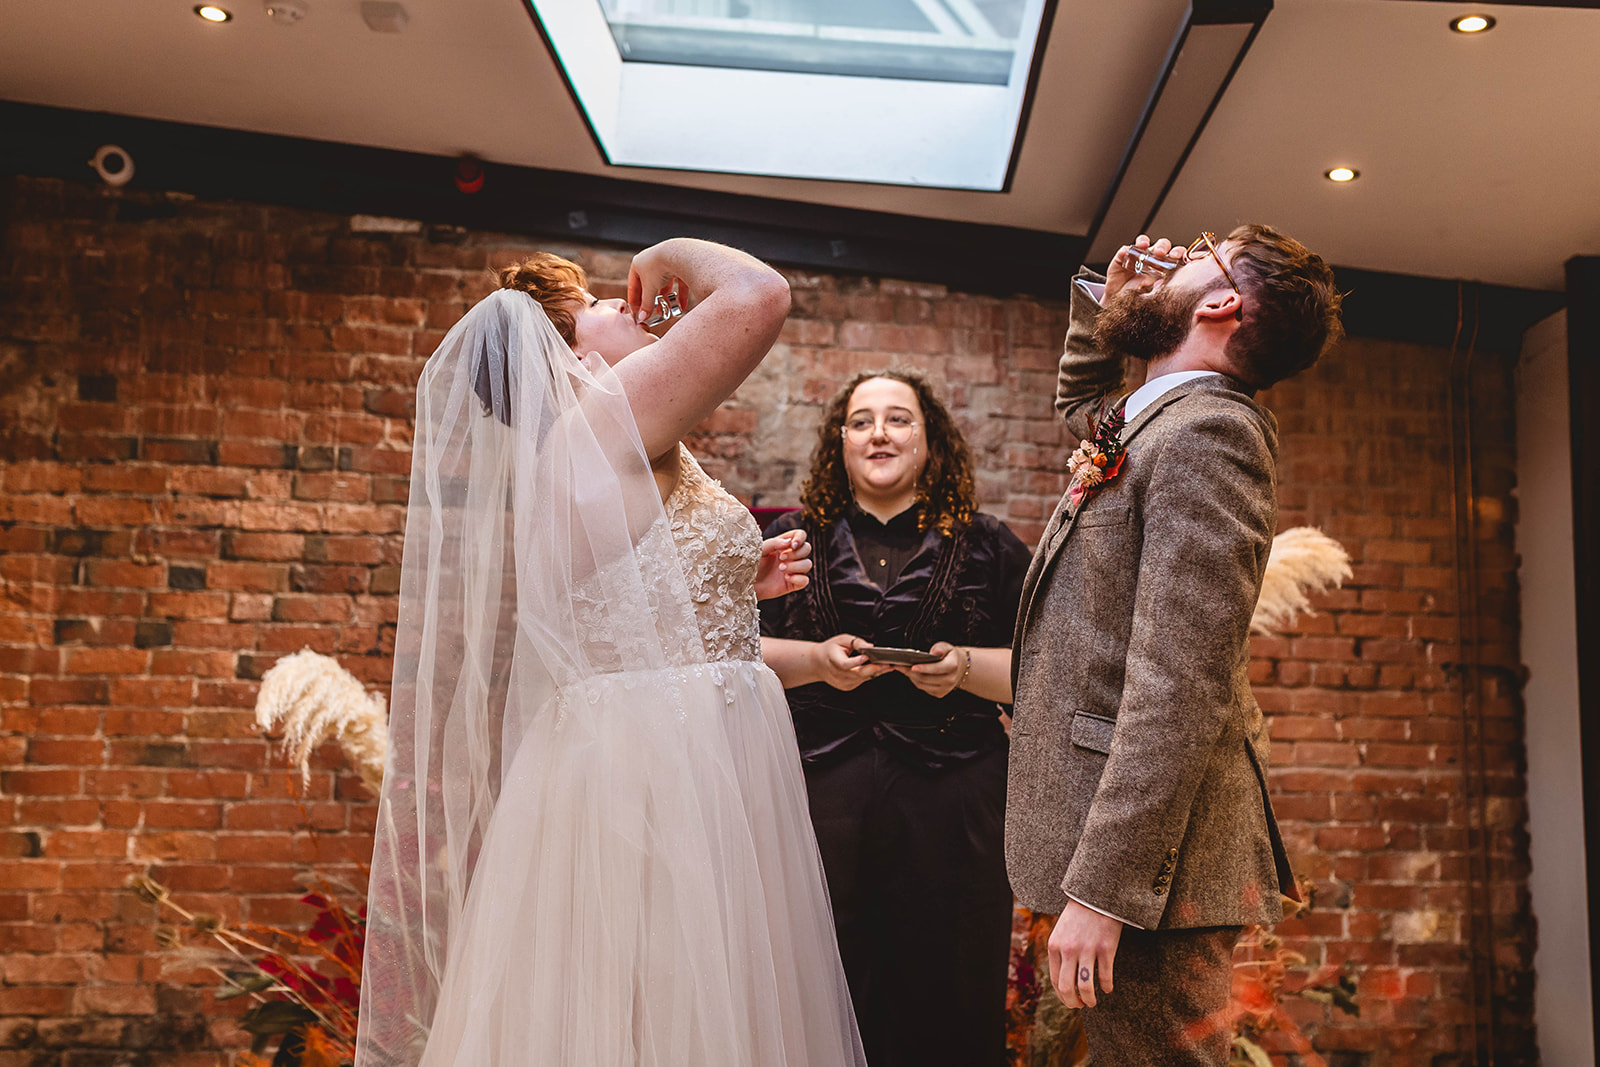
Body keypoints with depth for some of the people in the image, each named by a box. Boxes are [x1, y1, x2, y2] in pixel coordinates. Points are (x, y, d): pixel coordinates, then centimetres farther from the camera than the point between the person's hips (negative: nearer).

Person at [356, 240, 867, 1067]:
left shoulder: (574, 460, 18)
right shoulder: (607, 418, -11)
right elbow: (758, 296, -20)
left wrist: (738, 584, 19)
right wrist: (672, 255, -1)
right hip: (662, 772, -10)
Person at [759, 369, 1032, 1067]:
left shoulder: (987, 547, 11)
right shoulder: (793, 539, 12)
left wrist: (965, 666, -10)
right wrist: (815, 661, -10)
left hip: (948, 800, 0)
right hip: (819, 793, 0)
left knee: (947, 998, 2)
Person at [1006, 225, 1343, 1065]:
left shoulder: (1207, 429, -15)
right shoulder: (1155, 423, 15)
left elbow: (1180, 687, -24)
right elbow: (1079, 405, 42)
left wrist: (1102, 889, -25)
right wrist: (1104, 301, 24)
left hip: (1150, 866, -10)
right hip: (1117, 836, 10)